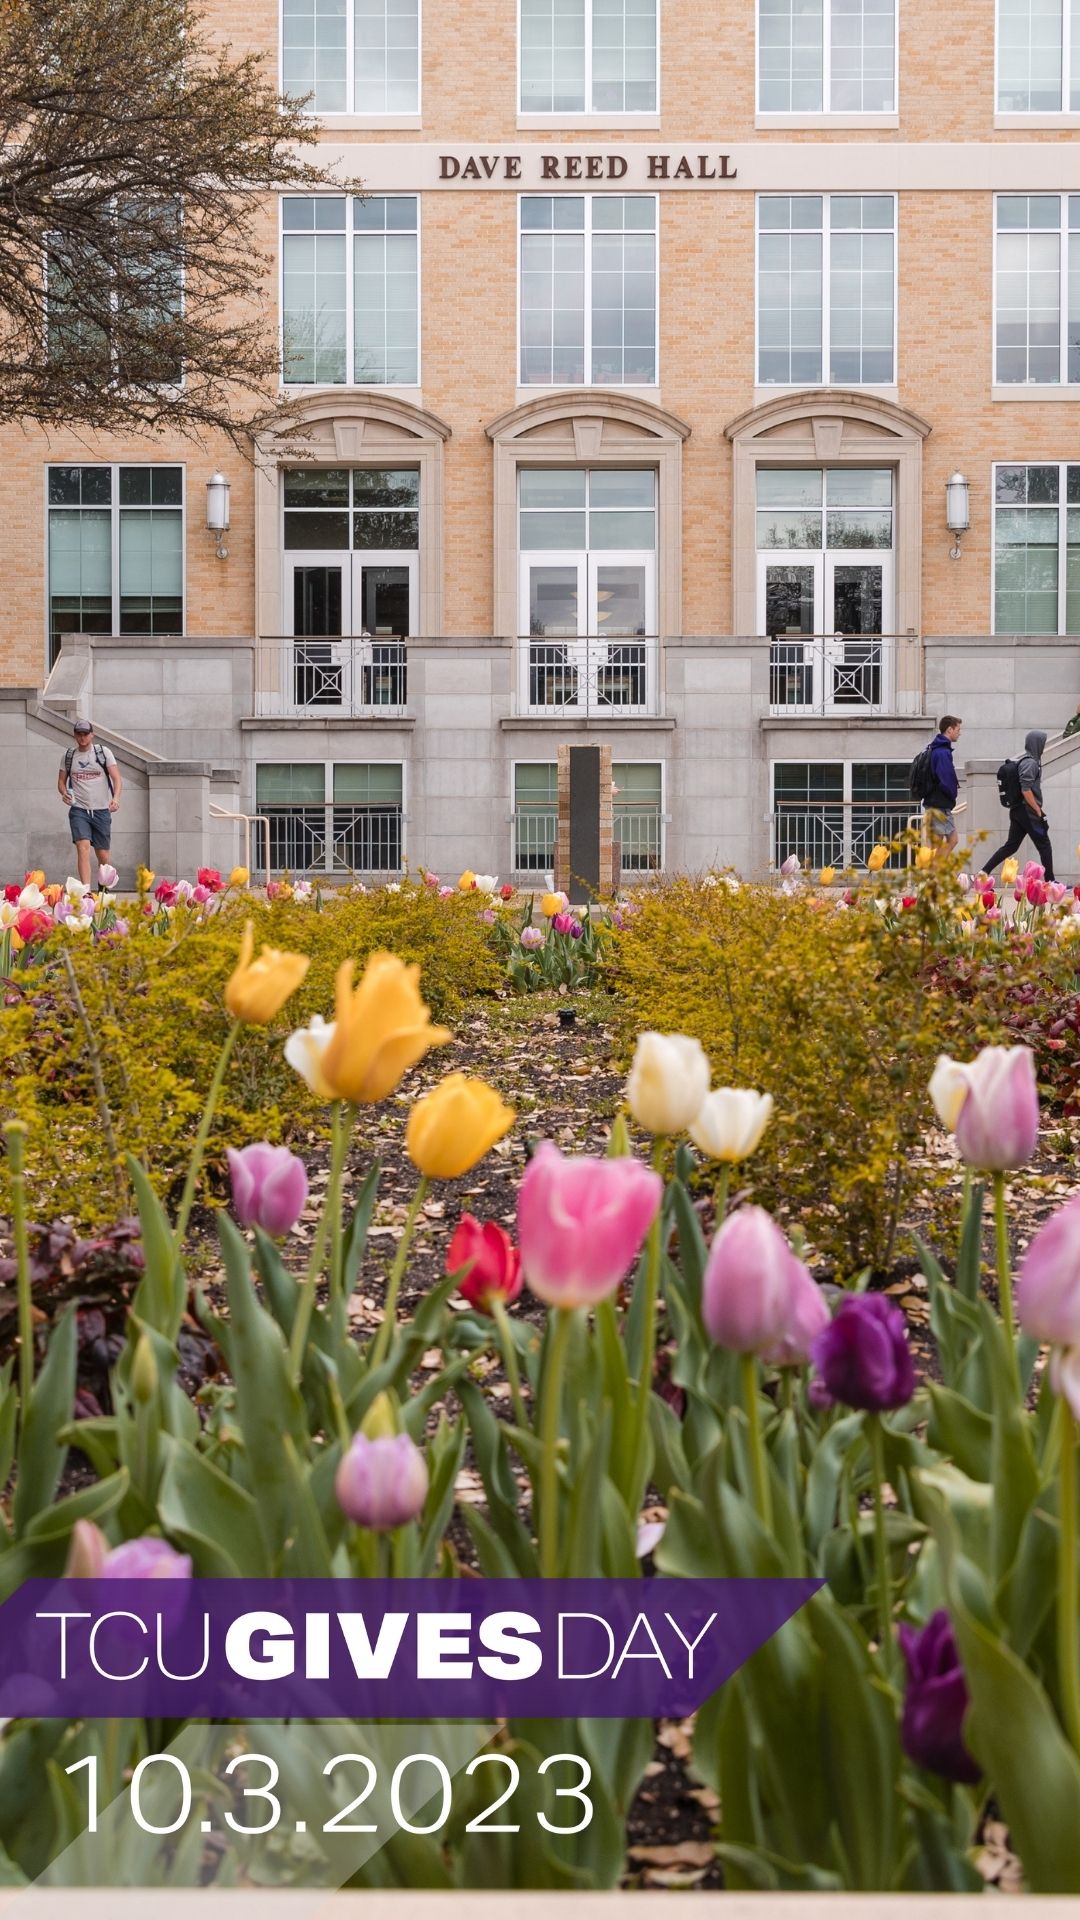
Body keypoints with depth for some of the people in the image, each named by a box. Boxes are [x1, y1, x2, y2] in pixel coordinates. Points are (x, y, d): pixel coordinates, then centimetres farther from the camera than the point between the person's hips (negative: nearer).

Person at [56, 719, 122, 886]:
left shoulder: (104, 753, 1)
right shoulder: (69, 756, 7)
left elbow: (117, 779, -5)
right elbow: (61, 781, 15)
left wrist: (116, 798, -23)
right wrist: (64, 793, -9)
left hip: (101, 810, 0)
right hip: (78, 810, 0)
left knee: (103, 854, 6)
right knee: (83, 847, -20)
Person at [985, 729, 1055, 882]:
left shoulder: (1024, 761, 15)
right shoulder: (1030, 763, -14)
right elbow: (1026, 790, -22)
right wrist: (1039, 811, -17)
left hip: (1017, 810, 9)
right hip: (1028, 811, -9)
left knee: (1011, 845, 9)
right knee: (1044, 845, 0)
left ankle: (984, 872, 4)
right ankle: (1050, 881, 5)